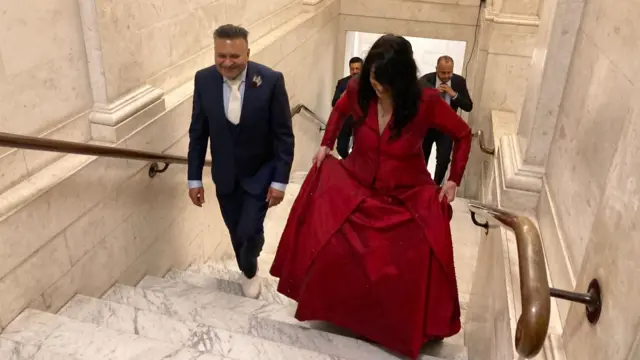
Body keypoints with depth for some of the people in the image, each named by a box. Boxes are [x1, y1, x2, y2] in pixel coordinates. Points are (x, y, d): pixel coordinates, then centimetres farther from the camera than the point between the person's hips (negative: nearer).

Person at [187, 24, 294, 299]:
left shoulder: (271, 80, -19)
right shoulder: (204, 80, -11)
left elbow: (284, 136, -13)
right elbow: (198, 133, -2)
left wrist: (280, 180, -13)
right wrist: (194, 178, -1)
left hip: (260, 173, -3)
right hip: (224, 174, 3)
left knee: (250, 231, -5)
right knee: (237, 232, 16)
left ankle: (249, 270, 31)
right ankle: (249, 271, 45)